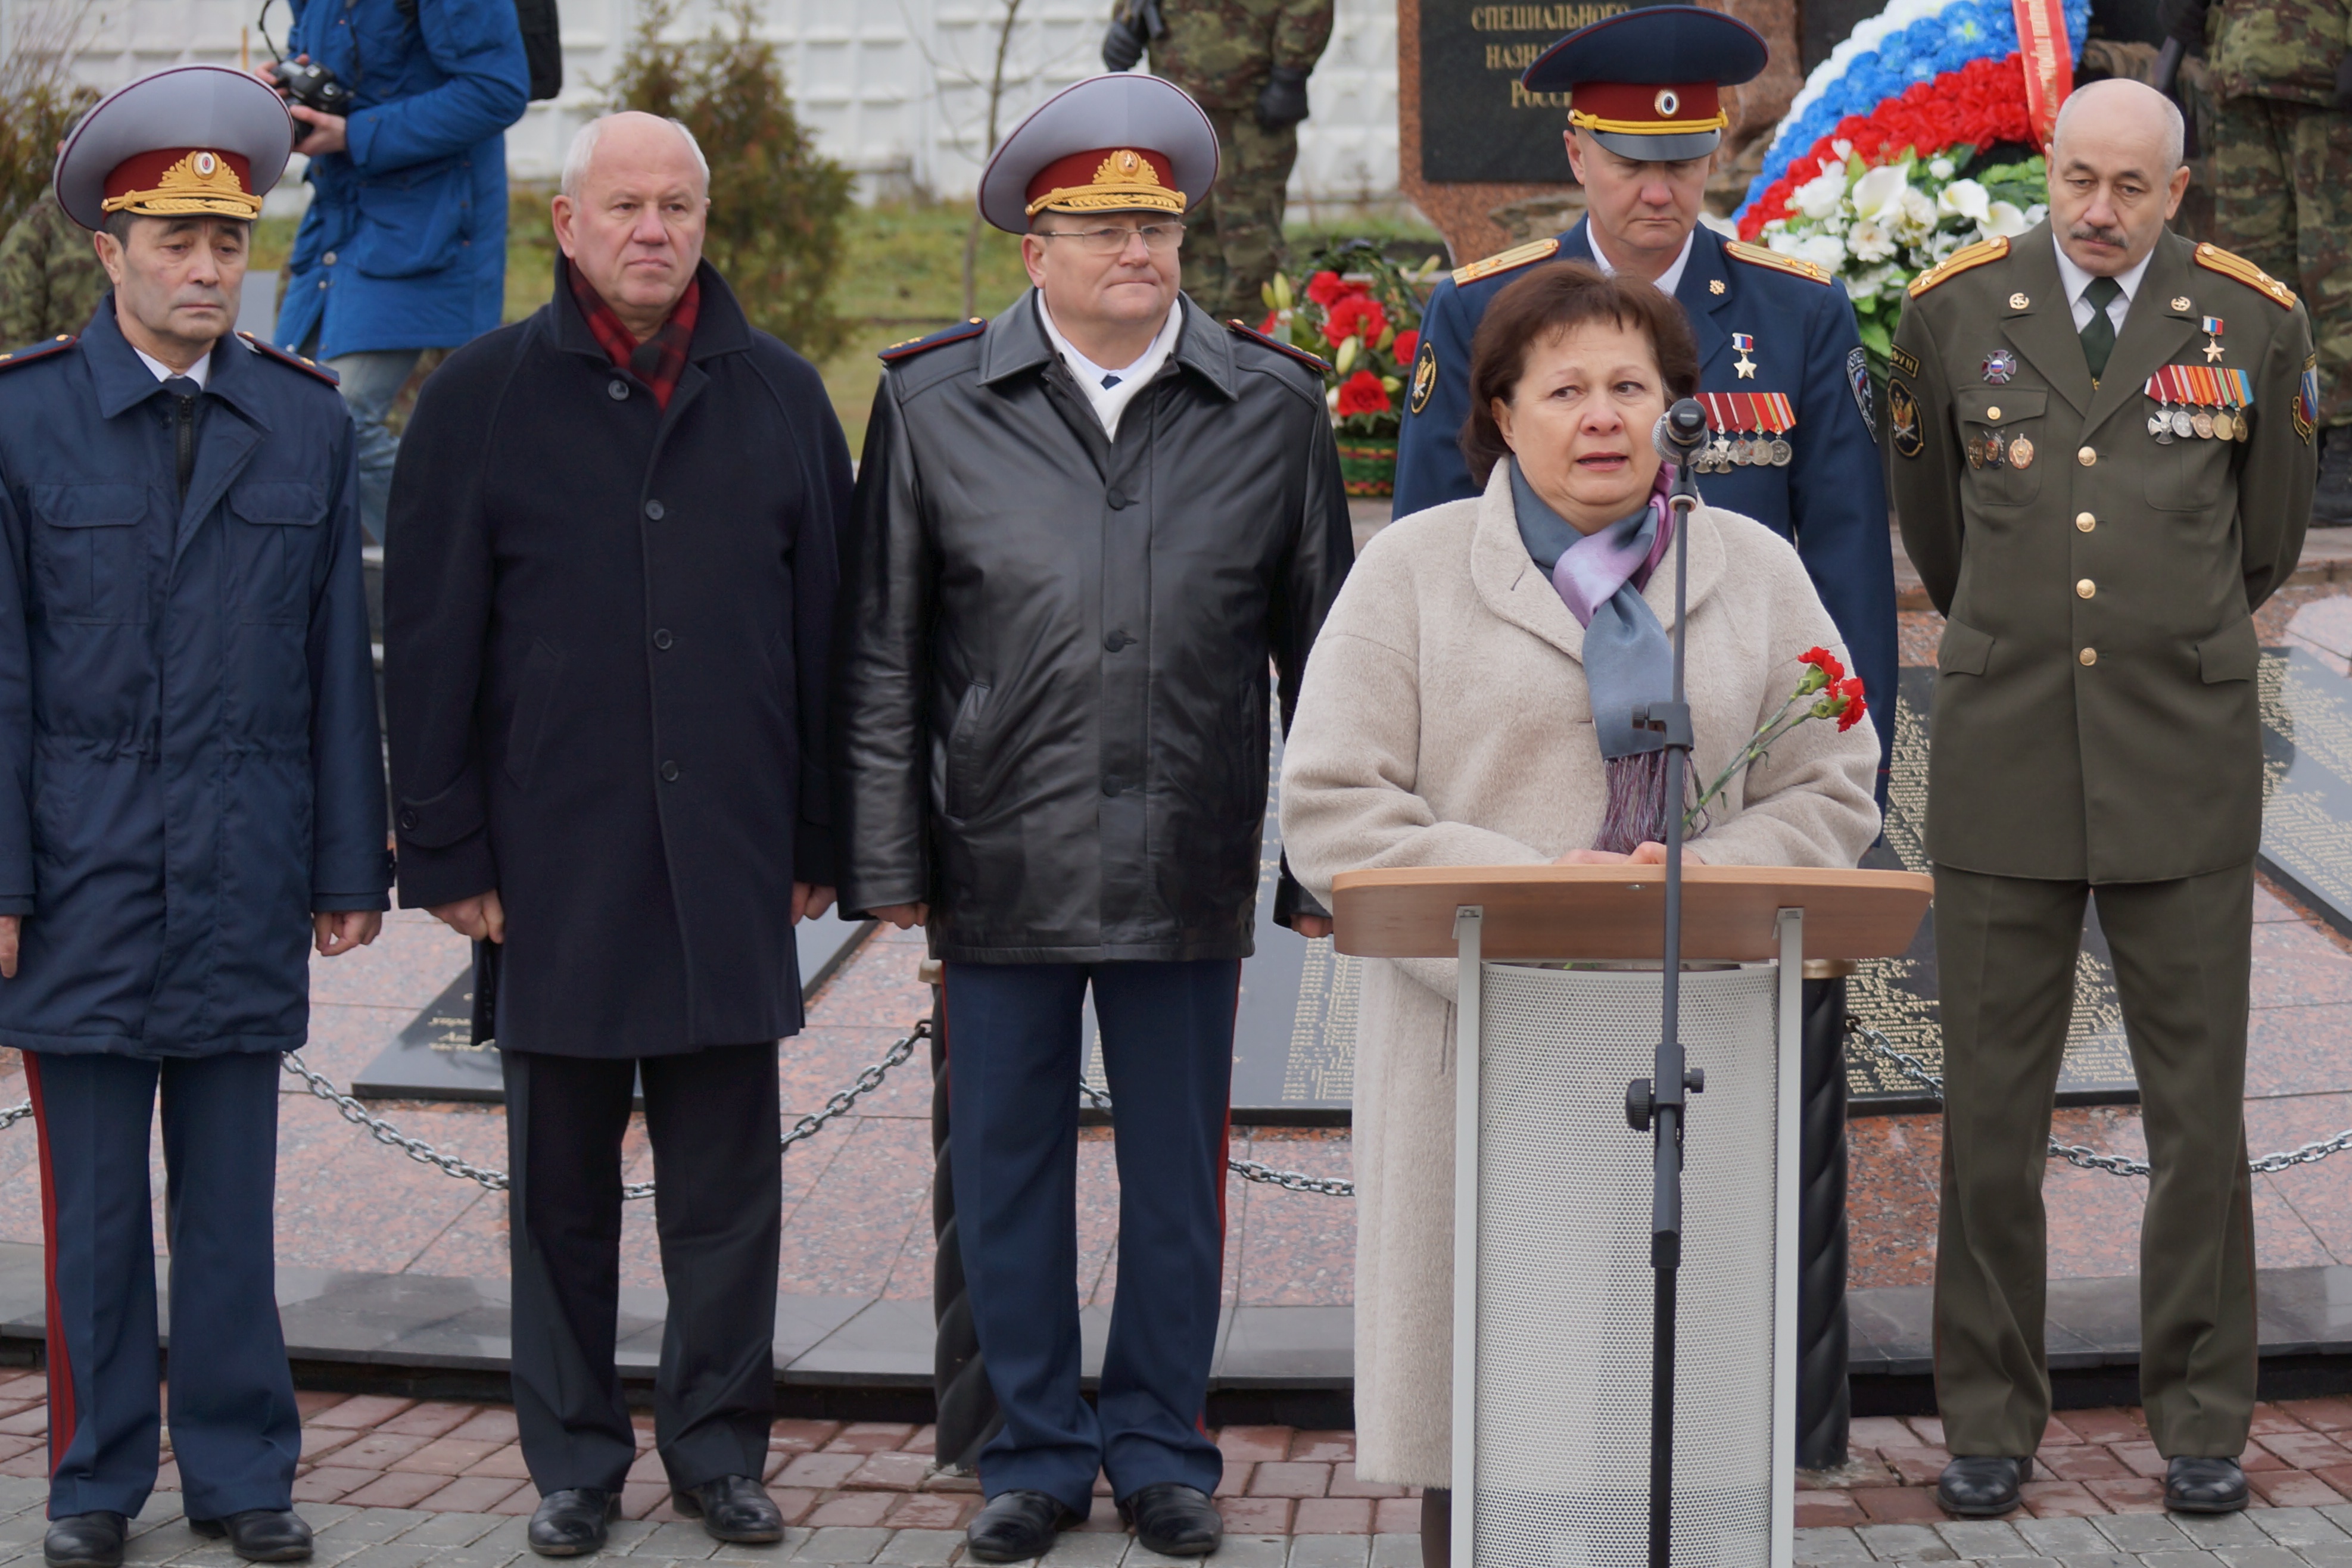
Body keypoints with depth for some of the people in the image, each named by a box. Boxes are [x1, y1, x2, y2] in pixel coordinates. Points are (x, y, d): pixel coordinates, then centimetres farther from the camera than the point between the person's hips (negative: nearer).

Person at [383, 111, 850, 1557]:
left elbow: (828, 629, 10)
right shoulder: (486, 398, 2)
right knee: (564, 1185, 8)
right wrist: (447, 851, -3)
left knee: (729, 1180, 7)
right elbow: (431, 641, 1)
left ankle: (721, 1448, 19)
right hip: (553, 855, -1)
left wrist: (820, 839, 7)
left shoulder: (782, 397, 7)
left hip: (730, 859, 1)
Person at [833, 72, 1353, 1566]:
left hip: (1189, 872, 0)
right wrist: (888, 859, 1)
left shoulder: (1274, 407, 4)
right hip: (1003, 868, 0)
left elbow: (1323, 649, 7)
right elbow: (883, 652, 4)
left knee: (1179, 1176, 9)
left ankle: (1161, 1447, 24)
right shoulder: (934, 403, 2)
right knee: (1010, 1172, 8)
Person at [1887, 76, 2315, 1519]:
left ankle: (2204, 1423, 15)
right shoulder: (1955, 309, 3)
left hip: (2184, 761, 0)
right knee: (1992, 1112, 3)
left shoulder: (2255, 319, 2)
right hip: (2003, 754, 1)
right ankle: (1992, 1422, 14)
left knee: (2199, 1110, 3)